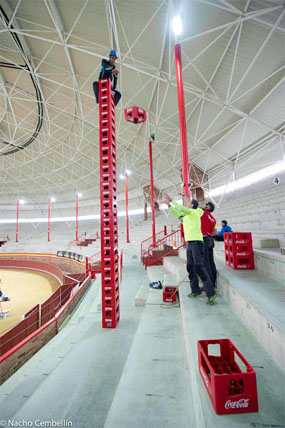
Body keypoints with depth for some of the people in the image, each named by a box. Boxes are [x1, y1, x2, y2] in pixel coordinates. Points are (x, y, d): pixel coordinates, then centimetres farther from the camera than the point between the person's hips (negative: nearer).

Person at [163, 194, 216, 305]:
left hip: (197, 243, -9)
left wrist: (171, 200, -19)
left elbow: (182, 209, -24)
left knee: (199, 268, -12)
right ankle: (195, 290, 23)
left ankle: (211, 294, -6)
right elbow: (177, 213, 28)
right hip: (190, 243, 9)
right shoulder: (187, 215, 17)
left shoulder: (194, 212, -8)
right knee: (190, 268, 11)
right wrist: (169, 204, 19)